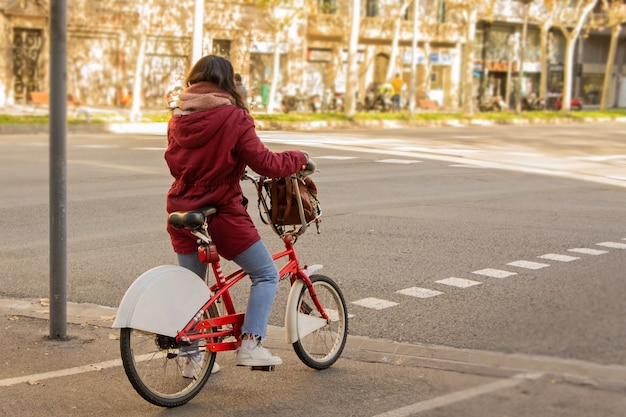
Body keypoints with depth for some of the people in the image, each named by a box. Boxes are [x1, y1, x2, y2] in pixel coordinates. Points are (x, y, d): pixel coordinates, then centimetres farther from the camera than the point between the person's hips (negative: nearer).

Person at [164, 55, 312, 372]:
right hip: (221, 211, -6)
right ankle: (250, 344, -3)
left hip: (182, 211, 6)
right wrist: (299, 158, 3)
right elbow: (265, 163, -13)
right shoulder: (233, 117, -12)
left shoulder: (177, 117, 5)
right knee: (265, 274, 8)